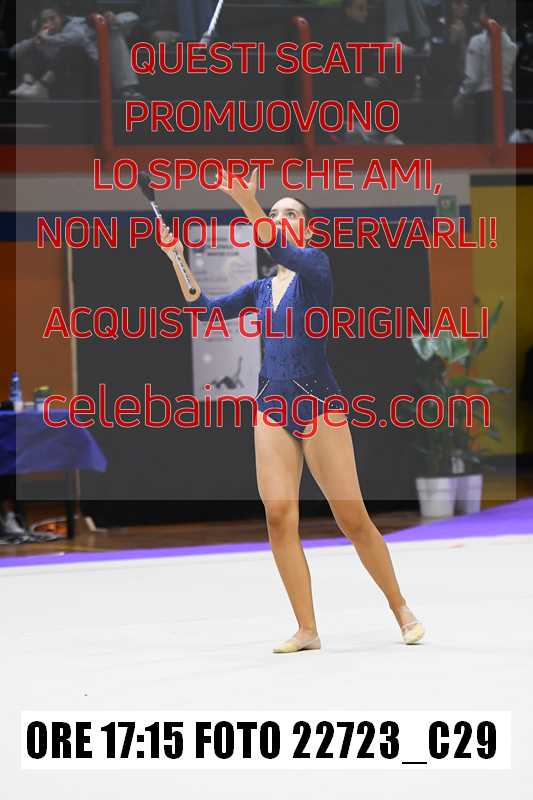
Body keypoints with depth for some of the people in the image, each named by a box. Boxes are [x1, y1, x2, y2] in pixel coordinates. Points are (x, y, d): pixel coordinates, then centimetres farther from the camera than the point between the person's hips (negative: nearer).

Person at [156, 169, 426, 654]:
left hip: (318, 404, -5)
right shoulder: (261, 290, 17)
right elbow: (204, 310, 16)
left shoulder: (316, 264, -1)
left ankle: (401, 609, 11)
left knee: (352, 517, -5)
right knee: (279, 516, -7)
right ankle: (307, 631, -5)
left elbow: (283, 252, -22)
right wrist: (177, 257, 7)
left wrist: (246, 201, -35)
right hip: (272, 408, 6)